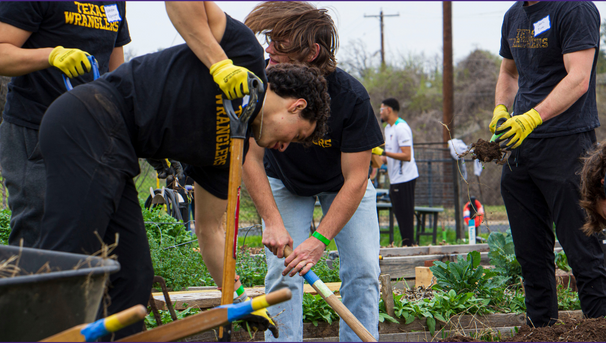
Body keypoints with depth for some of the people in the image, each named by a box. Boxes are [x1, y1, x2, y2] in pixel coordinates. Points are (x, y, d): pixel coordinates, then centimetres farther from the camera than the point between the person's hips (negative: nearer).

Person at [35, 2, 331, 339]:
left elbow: (209, 229, 28)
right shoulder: (245, 53, 2)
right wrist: (218, 61, -13)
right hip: (90, 125, -9)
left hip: (112, 152, 9)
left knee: (133, 279, 6)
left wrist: (239, 300, 25)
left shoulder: (231, 151, 22)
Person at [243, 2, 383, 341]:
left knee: (363, 271, -9)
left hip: (343, 183, -1)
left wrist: (320, 239, -39)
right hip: (285, 182, 1)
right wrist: (273, 223, -31)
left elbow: (355, 179, -31)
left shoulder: (351, 97, -34)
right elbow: (251, 157, -22)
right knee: (283, 272, -10)